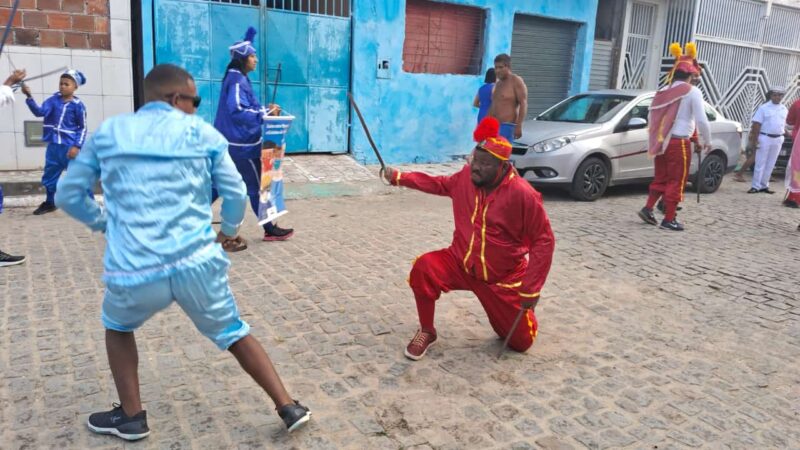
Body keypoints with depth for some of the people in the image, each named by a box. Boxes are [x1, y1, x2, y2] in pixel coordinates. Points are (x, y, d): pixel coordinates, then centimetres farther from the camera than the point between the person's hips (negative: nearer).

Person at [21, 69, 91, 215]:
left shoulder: (78, 105, -6)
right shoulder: (54, 99, 4)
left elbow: (83, 127, -4)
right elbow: (40, 111, -8)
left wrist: (77, 146, -12)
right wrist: (29, 97, -21)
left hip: (70, 147, -5)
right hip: (53, 146, 5)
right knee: (49, 176, 17)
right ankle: (50, 203, 35)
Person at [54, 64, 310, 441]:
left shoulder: (107, 133, 10)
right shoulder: (203, 133, 6)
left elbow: (67, 195, 15)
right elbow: (236, 193, 6)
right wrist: (229, 230, 25)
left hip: (134, 271, 1)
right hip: (196, 263, 0)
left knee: (118, 327, 32)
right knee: (234, 333, 20)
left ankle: (131, 417, 32)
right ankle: (289, 408, 19)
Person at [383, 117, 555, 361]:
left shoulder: (523, 195, -25)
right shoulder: (467, 176, -10)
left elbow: (544, 241, -18)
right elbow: (441, 184, 11)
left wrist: (531, 289, -20)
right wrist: (400, 177, 3)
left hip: (502, 278, -2)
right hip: (461, 263, 3)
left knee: (521, 342, 7)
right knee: (424, 267, -27)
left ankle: (520, 312, 44)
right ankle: (427, 332, -4)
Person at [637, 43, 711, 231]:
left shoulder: (663, 91, 10)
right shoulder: (692, 92, -7)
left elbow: (651, 119, 15)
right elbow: (702, 120, -10)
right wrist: (706, 142, 3)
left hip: (661, 141, 6)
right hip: (679, 142, -6)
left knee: (661, 178, 18)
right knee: (676, 181, 2)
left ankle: (647, 208, 10)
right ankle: (669, 219, 5)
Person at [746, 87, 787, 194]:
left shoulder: (784, 110, 10)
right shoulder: (763, 108, -4)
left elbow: (784, 125, 17)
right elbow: (756, 125, -7)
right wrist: (754, 139, -11)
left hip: (778, 140, 5)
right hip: (765, 138, -5)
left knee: (770, 165, 8)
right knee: (760, 164, -4)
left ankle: (764, 185, 14)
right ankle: (755, 186, -1)